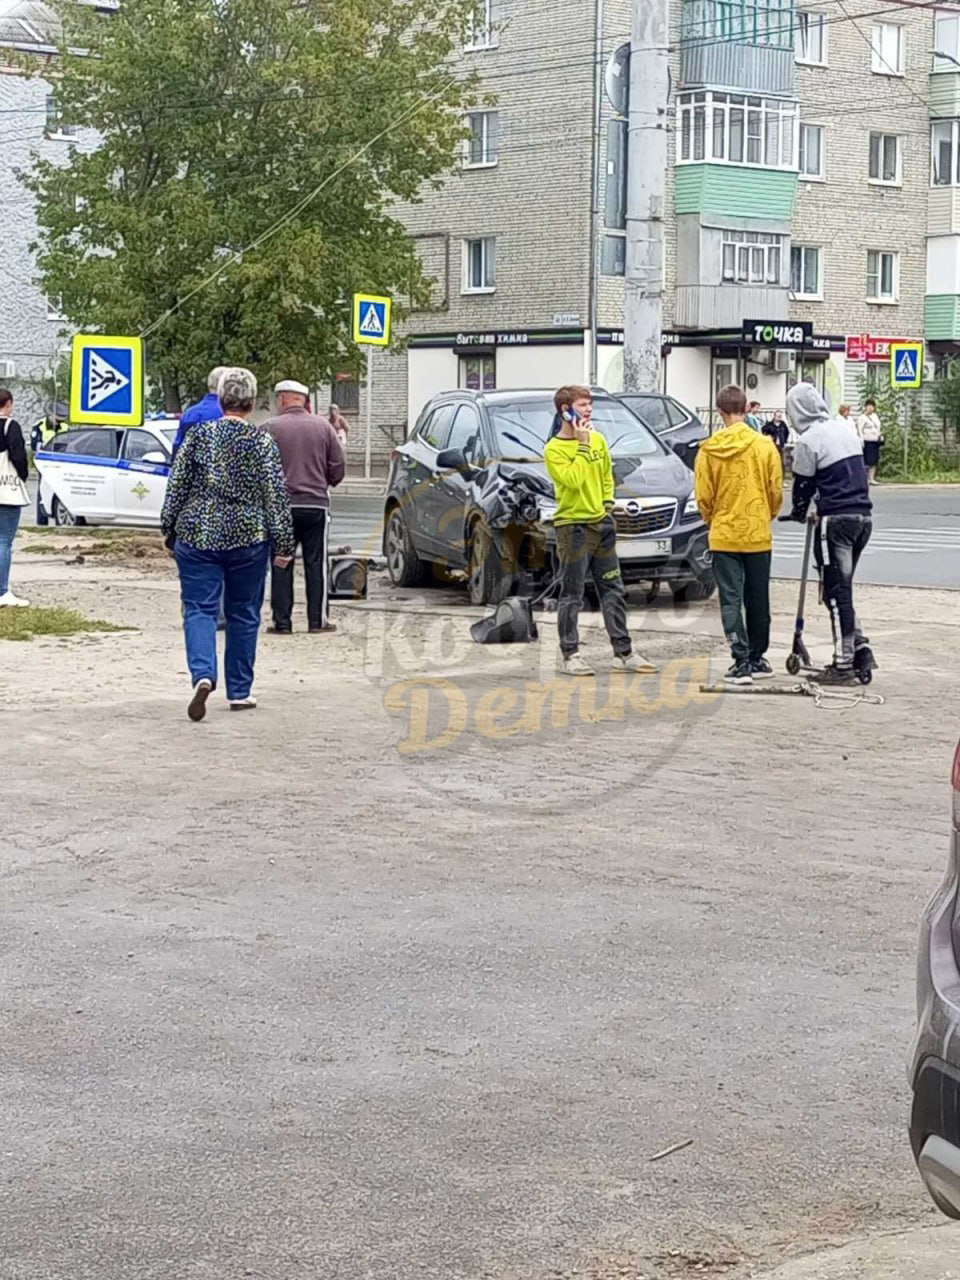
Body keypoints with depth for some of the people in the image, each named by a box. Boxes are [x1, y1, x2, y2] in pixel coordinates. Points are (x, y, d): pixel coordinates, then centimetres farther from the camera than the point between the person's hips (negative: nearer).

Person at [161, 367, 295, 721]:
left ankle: (203, 675, -24)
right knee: (243, 614, 11)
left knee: (199, 610, 0)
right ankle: (239, 692, 17)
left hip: (197, 536, 0)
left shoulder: (198, 435, -1)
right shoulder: (263, 442, -5)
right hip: (247, 538, 0)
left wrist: (169, 529, 12)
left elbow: (176, 488, 2)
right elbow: (275, 497, -5)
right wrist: (283, 544, 0)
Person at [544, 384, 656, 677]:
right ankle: (569, 655, 5)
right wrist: (582, 445, -18)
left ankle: (623, 653, 13)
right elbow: (573, 479, -23)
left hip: (601, 524, 6)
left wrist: (608, 503, 8)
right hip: (572, 526, -6)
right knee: (572, 595, -2)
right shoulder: (554, 449, -9)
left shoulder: (597, 440, 9)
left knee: (614, 591, 8)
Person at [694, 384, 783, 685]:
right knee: (757, 601, 12)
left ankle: (742, 662, -7)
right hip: (758, 535, 1)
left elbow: (703, 496, -3)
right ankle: (757, 660, 21)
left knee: (731, 600, 1)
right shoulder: (765, 445, -6)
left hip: (724, 536, -1)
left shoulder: (709, 449, -7)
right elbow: (776, 492, 0)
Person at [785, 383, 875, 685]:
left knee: (836, 592, -2)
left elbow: (803, 484, -2)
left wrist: (798, 511, 19)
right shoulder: (846, 428, 13)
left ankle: (844, 664, -1)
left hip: (836, 520, -7)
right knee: (842, 589, 18)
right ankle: (861, 650, 12)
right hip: (863, 516, 8)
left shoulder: (808, 440, -9)